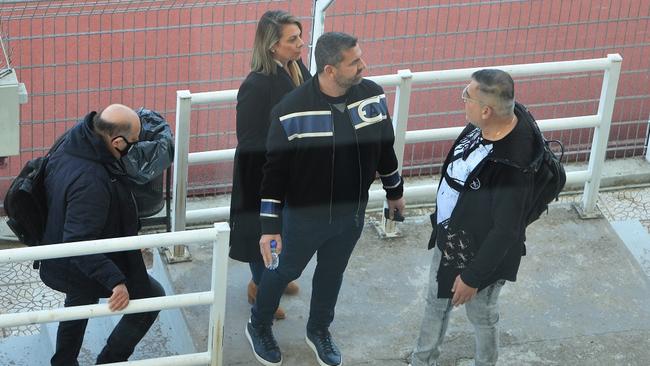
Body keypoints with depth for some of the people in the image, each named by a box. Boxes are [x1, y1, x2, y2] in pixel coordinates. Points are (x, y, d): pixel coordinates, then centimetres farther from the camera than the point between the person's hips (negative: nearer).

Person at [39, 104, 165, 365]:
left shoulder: (67, 150, -7)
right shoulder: (91, 182, -37)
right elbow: (80, 242, -37)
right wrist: (115, 280, -36)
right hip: (86, 269, -9)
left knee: (78, 305, 33)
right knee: (152, 296, 10)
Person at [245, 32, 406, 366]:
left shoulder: (372, 95, -12)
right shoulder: (292, 111, -26)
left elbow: (385, 148, 4)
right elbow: (275, 172, -18)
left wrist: (394, 191, 16)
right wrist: (270, 226, -16)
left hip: (352, 212, 4)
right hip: (305, 215, -4)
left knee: (332, 273, 24)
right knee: (283, 272, 18)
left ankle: (319, 331, 49)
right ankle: (259, 326, 45)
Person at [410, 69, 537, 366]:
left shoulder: (511, 166, -39)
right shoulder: (484, 124, -16)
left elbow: (506, 231, -28)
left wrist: (473, 276, -18)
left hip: (480, 251, -8)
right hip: (449, 236, 8)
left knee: (482, 316, 20)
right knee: (436, 302, 27)